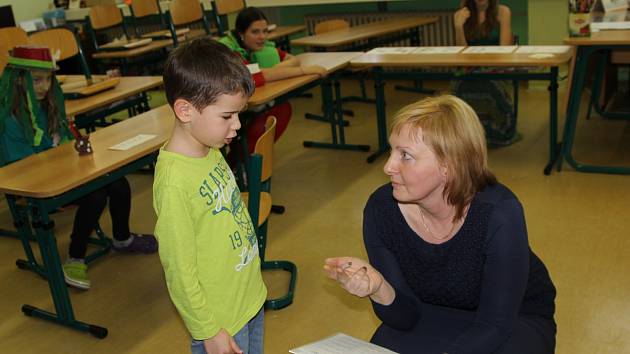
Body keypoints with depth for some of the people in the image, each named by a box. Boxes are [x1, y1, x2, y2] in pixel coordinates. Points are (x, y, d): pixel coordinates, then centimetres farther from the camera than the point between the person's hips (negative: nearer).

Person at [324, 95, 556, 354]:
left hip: (516, 317, -1)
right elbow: (407, 317, -13)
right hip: (436, 314, 2)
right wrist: (380, 291, -35)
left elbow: (495, 324, -24)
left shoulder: (498, 213, -32)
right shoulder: (381, 209, -21)